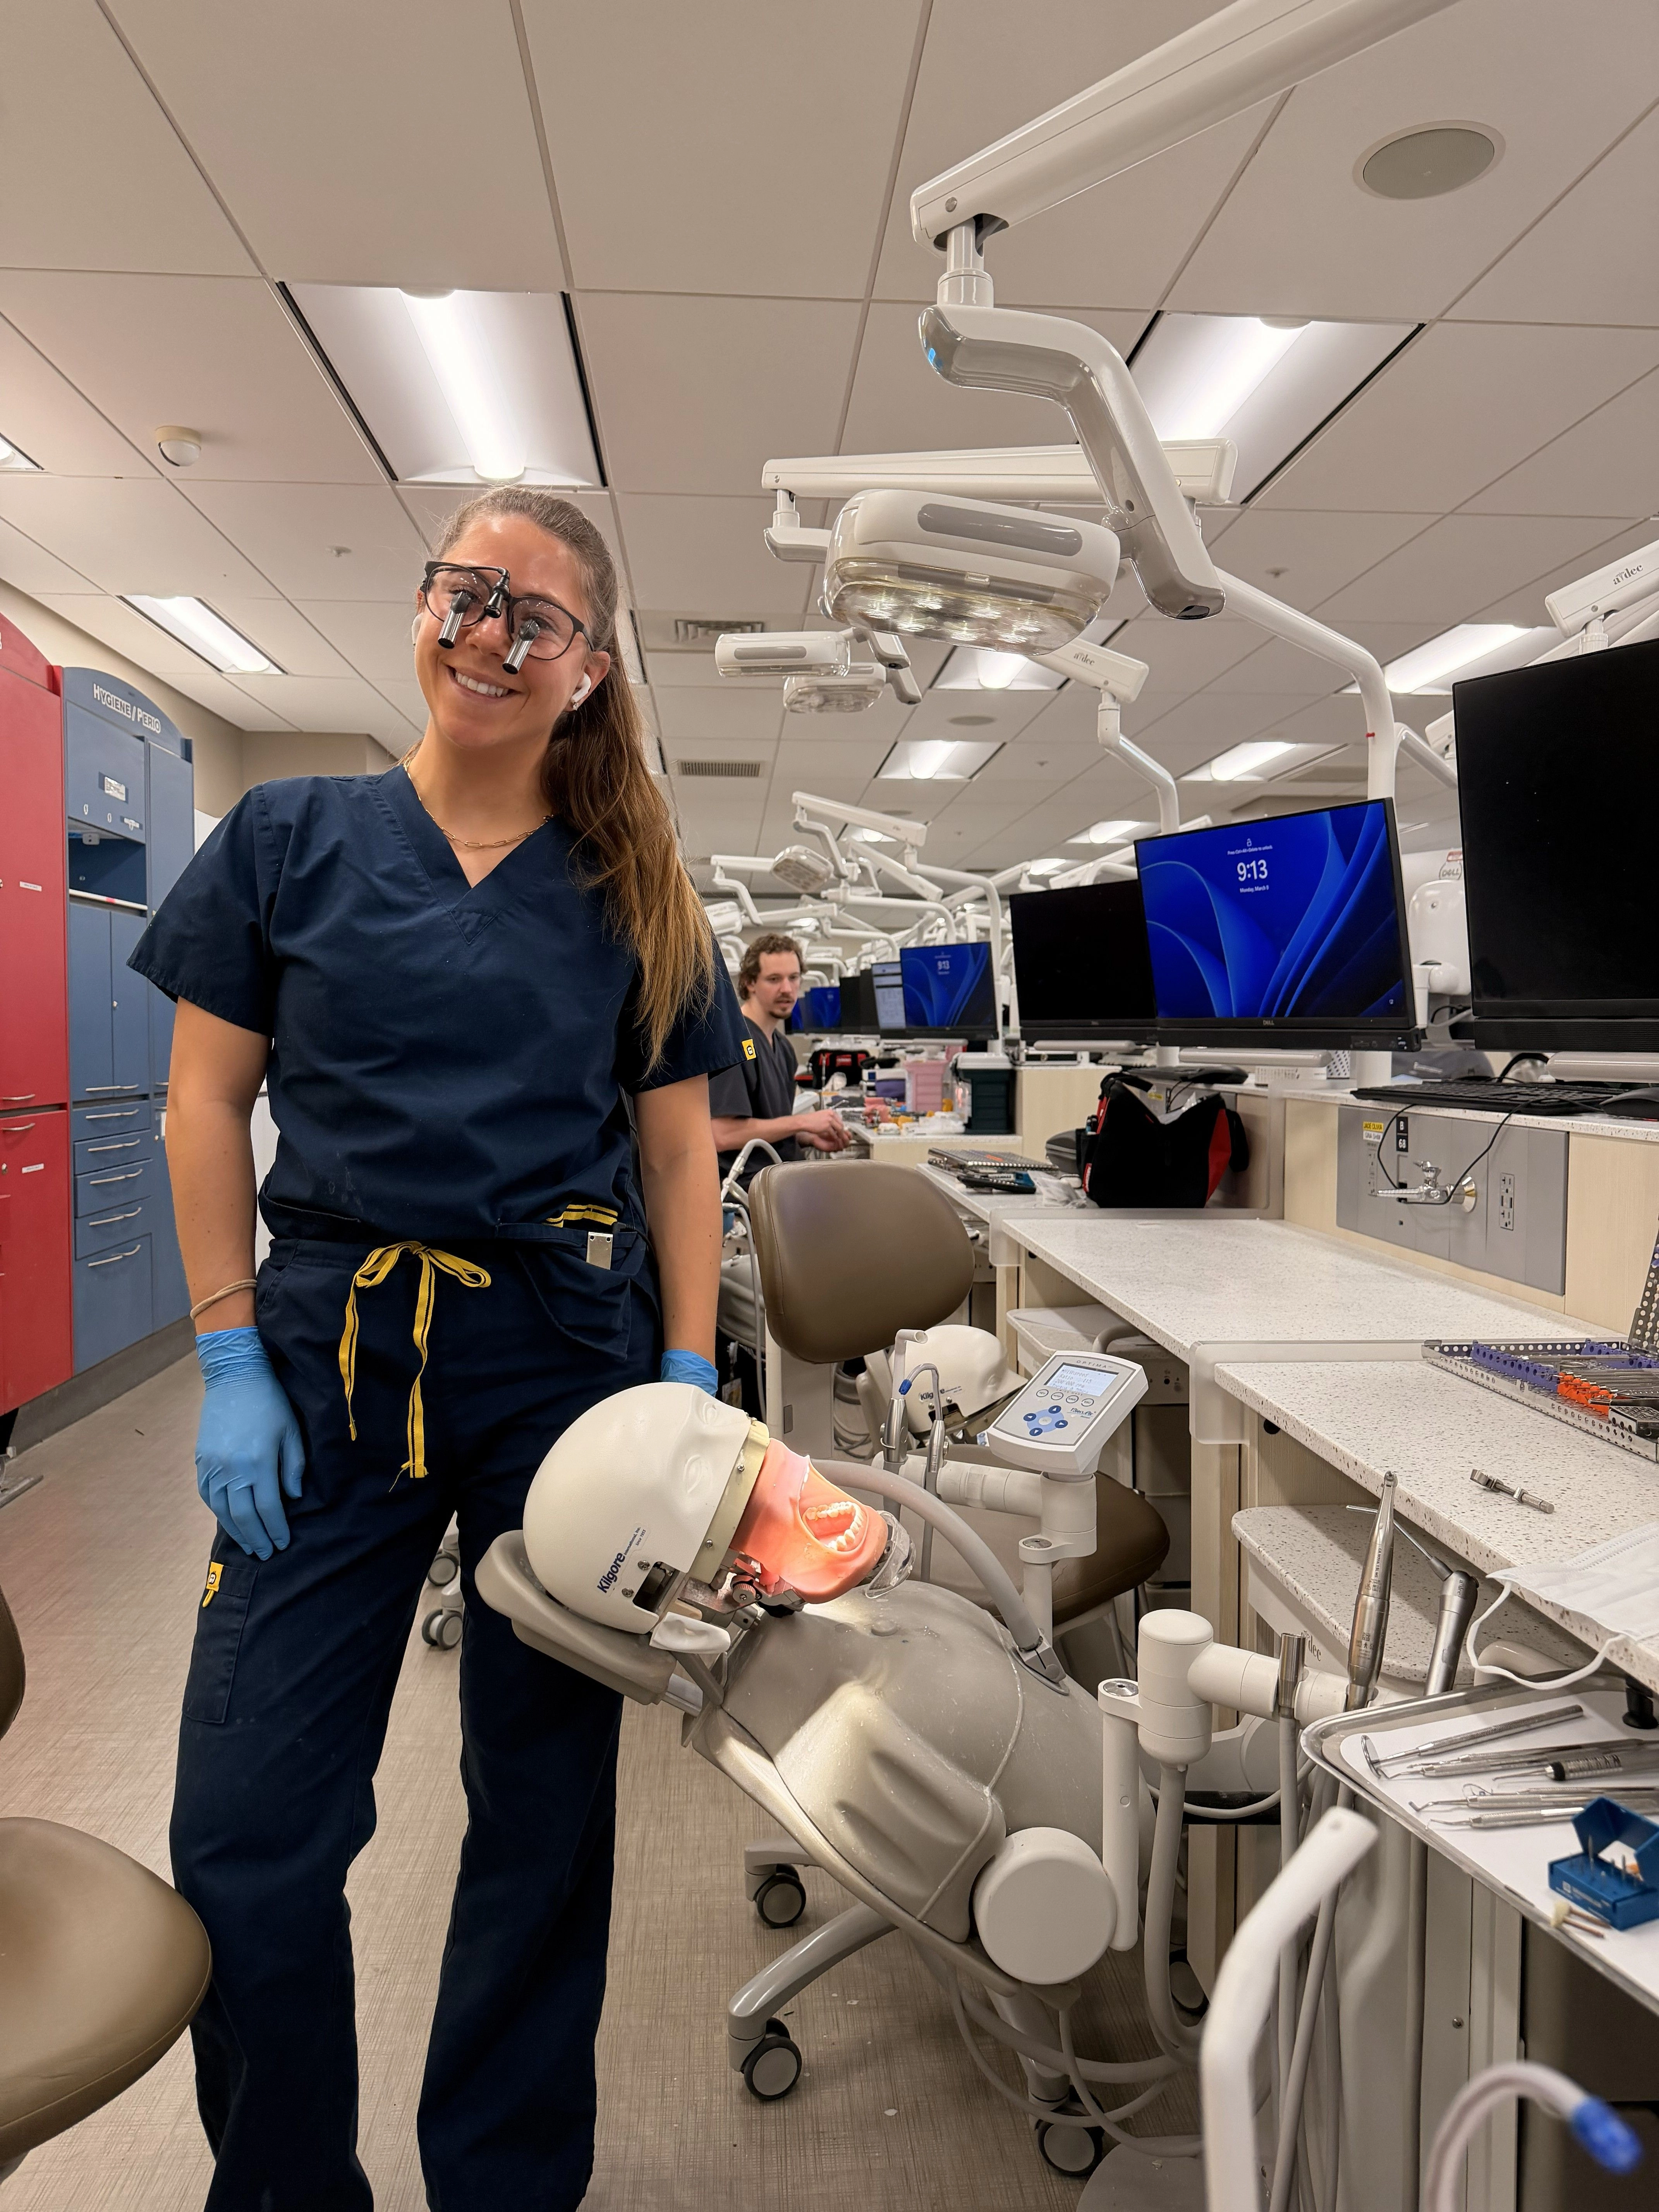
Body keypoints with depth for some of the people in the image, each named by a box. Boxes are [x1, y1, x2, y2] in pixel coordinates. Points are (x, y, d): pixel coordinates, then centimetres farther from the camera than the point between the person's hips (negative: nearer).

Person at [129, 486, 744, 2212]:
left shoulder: (631, 895, 7)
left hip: (570, 1354, 1)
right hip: (332, 1351, 0)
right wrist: (233, 1359, -4)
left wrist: (690, 1385, -1)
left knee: (545, 1802, 12)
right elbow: (205, 1104, 4)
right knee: (247, 1828, 3)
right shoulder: (290, 840, 5)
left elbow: (677, 1151, 6)